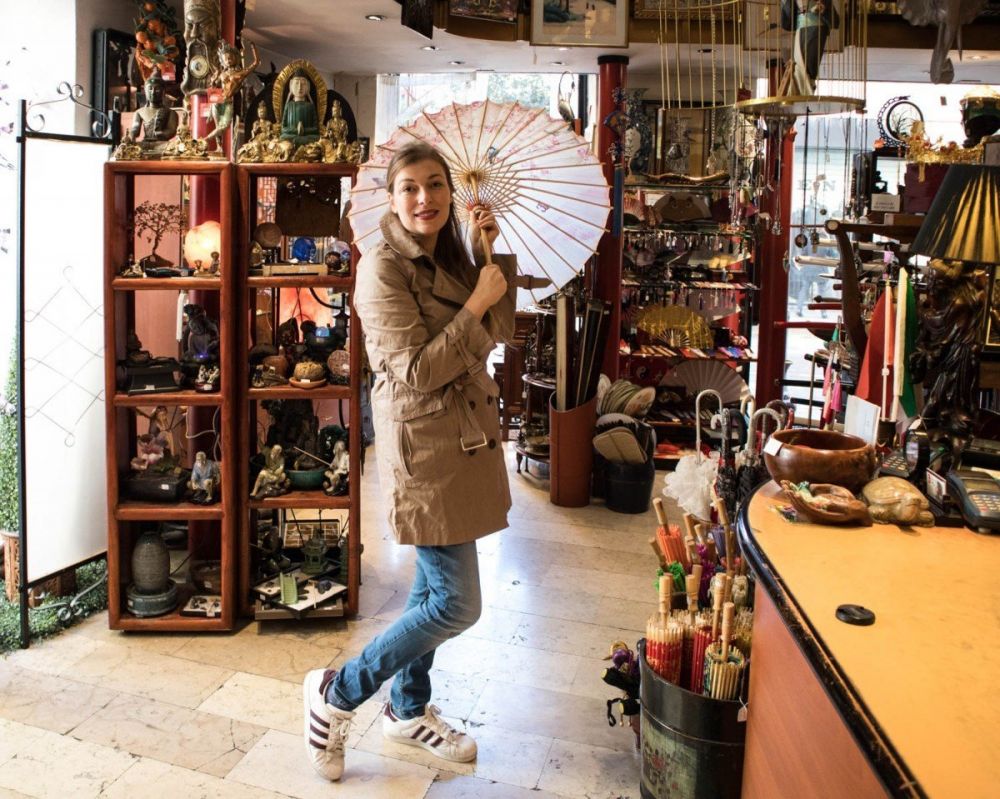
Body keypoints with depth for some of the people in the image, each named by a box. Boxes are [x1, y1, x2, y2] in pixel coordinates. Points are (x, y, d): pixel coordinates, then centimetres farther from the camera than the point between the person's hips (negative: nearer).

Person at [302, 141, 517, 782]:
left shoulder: (448, 258, 10)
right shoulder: (384, 268, -16)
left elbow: (497, 333, 11)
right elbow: (418, 371, -21)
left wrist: (494, 252, 3)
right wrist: (476, 302, -18)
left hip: (465, 435, 9)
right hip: (424, 445, -9)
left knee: (434, 585, 18)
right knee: (457, 604, -6)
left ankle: (408, 710, 36)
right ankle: (337, 694, 12)